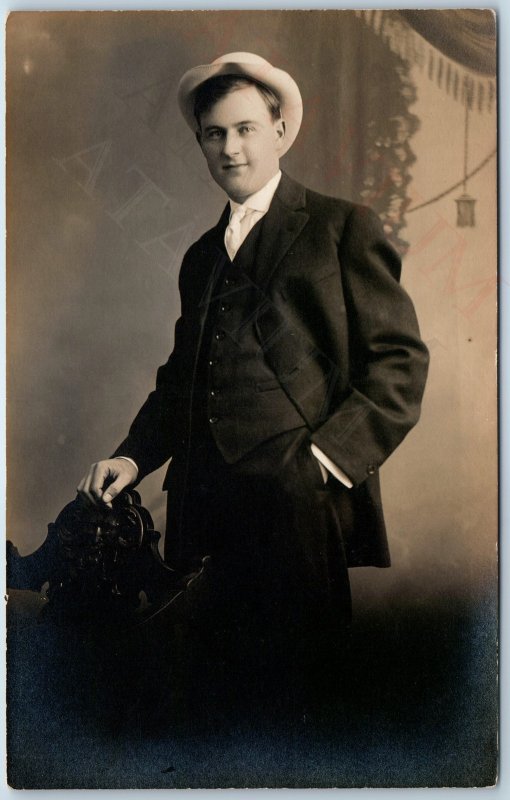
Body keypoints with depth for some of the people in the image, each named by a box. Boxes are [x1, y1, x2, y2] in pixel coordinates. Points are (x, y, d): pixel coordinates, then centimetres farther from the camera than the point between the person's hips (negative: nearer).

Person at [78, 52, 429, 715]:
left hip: (303, 499, -5)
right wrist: (133, 456, 8)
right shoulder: (201, 256, 21)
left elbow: (400, 360, -2)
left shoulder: (342, 228, 4)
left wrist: (334, 451, -14)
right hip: (209, 505, 5)